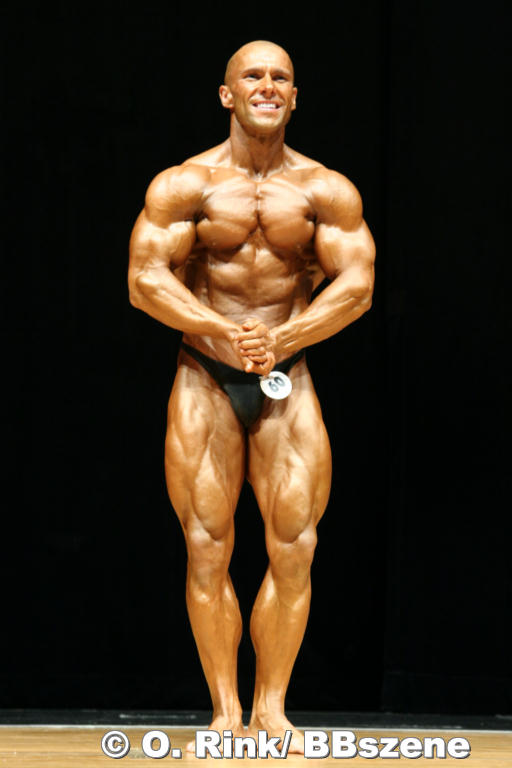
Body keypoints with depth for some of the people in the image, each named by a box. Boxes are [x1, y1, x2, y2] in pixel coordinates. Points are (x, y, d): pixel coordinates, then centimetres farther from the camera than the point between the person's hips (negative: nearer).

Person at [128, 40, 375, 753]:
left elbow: (357, 285, -6)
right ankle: (225, 710, 9)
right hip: (205, 378, -1)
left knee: (294, 547, -4)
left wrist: (280, 338, -20)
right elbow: (144, 279, -10)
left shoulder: (327, 190, 2)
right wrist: (223, 330, -23)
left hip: (288, 379, 1)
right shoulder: (184, 184, -2)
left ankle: (272, 707, 8)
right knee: (207, 548, -2)